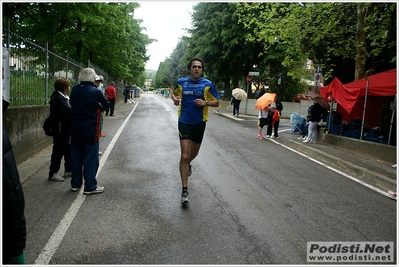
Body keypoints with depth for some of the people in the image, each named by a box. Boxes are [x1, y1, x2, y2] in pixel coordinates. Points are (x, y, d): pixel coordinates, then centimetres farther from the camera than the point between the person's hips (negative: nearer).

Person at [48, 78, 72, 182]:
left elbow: (68, 111, 7)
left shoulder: (64, 98, 13)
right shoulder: (58, 98, -18)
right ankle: (53, 173, 11)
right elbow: (68, 112, -25)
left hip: (66, 129, 10)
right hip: (60, 130, -10)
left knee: (68, 150, 15)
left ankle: (68, 170, 26)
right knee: (58, 151, -1)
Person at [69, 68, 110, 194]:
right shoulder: (95, 92, -14)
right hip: (90, 132, -5)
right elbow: (106, 105, -2)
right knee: (91, 159, 2)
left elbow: (72, 105, 12)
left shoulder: (74, 90, 1)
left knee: (76, 157, 15)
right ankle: (90, 187, 7)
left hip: (75, 130, 6)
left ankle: (75, 184, 25)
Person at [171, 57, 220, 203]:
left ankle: (187, 164, 57)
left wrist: (205, 102, -17)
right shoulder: (181, 82, 1)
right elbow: (173, 92, 20)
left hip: (199, 123, 2)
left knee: (194, 153, 20)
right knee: (184, 155, -11)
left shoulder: (207, 84, -3)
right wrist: (174, 98, -3)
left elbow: (216, 102, 3)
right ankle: (184, 189, -4)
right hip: (184, 122, -1)